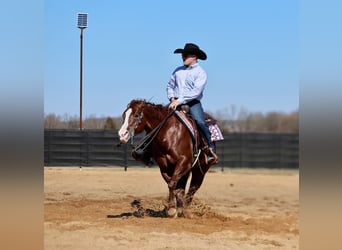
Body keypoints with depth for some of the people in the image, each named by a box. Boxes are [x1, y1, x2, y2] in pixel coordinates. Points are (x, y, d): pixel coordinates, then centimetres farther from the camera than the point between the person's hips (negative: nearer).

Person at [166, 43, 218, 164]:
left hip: (193, 103, -5)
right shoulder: (178, 71, 16)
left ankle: (211, 151, -23)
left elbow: (196, 92, -13)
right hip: (176, 102, 5)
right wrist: (172, 98, 2)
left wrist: (180, 101, -21)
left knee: (200, 122, -30)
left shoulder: (200, 73, -1)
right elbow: (170, 86, 23)